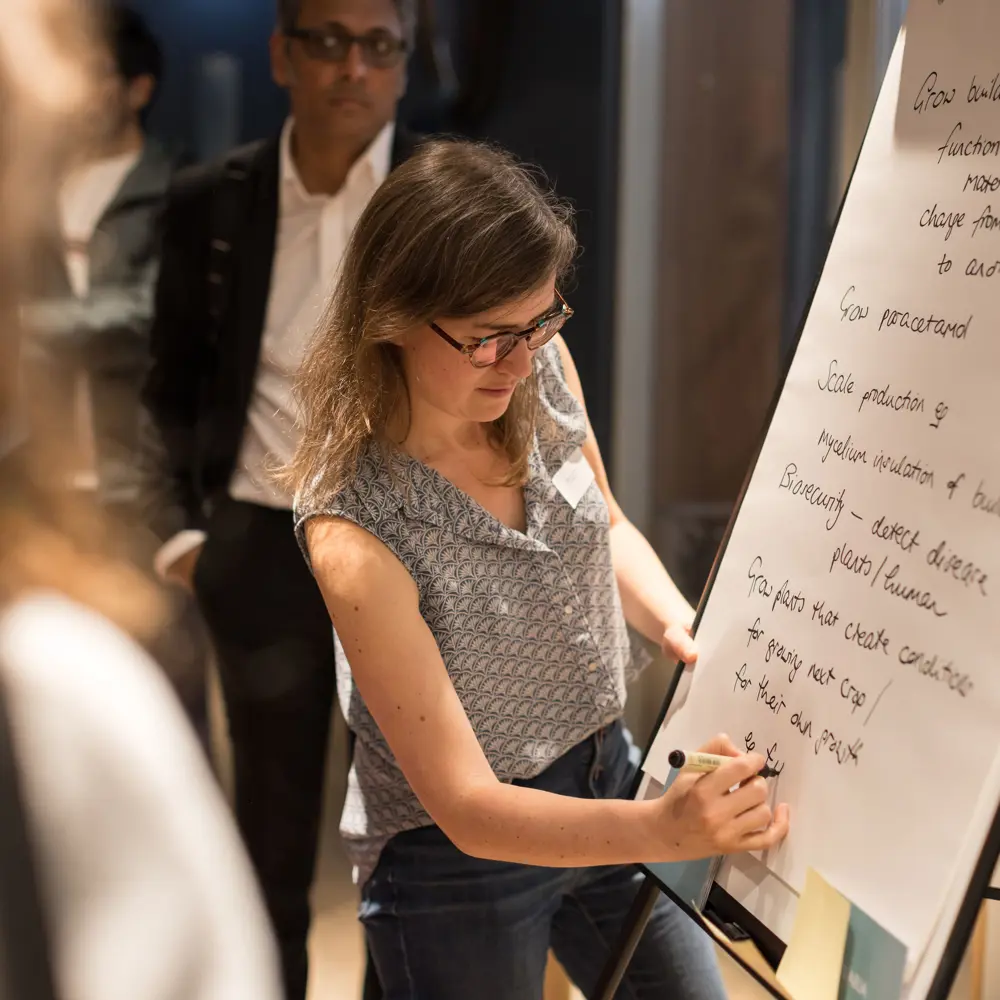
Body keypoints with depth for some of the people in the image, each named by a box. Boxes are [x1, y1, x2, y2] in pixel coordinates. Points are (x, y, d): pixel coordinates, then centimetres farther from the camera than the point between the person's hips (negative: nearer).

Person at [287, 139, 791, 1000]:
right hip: (456, 864, -5)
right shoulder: (355, 529, -31)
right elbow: (467, 807, -28)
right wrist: (664, 831, -43)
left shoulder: (540, 368, -14)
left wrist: (676, 621, -13)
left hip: (603, 780, 6)